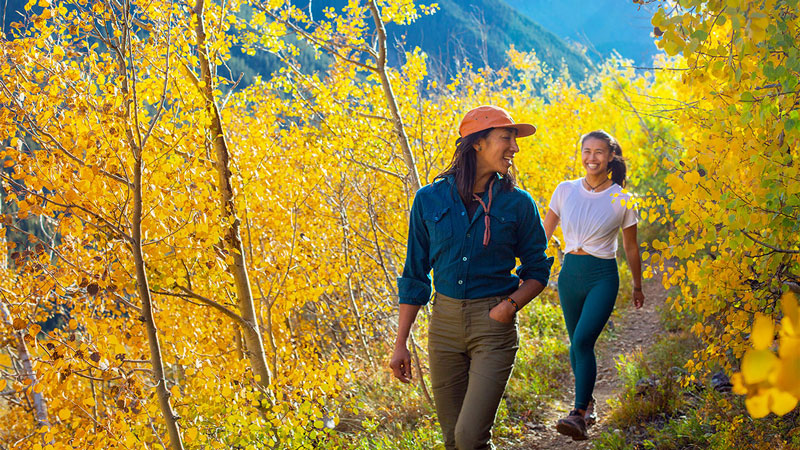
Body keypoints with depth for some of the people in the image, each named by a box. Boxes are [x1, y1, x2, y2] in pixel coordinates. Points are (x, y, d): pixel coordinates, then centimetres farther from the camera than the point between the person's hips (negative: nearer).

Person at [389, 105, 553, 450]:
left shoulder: (517, 204, -2)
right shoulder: (430, 200, 1)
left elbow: (537, 270, 8)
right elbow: (415, 275, 7)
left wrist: (512, 303, -13)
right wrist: (400, 343, 6)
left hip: (493, 323, -2)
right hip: (445, 320, 2)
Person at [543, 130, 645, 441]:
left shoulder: (621, 200, -2)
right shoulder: (565, 190, 3)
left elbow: (631, 247, 9)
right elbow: (544, 233, 11)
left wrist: (637, 286, 16)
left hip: (603, 276, -3)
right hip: (570, 272, 3)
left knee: (583, 340, -17)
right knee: (576, 343, 11)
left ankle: (579, 415, -14)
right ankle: (587, 401, 32)